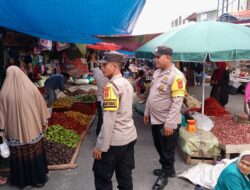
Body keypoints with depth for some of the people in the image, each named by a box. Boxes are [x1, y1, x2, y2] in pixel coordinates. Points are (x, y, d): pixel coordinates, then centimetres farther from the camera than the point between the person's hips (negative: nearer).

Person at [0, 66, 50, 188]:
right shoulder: (32, 88, -10)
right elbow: (41, 107, -2)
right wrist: (44, 122, 10)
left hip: (15, 131, 0)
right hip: (32, 128, 0)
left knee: (19, 154, 16)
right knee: (34, 152, 15)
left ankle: (21, 180, 32)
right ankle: (38, 178, 28)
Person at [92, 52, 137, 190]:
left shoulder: (111, 86, -18)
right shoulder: (127, 83, 9)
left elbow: (109, 120, -22)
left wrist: (100, 146, -16)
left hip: (115, 140, -8)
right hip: (130, 136, 8)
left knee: (102, 177, 10)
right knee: (125, 176, 18)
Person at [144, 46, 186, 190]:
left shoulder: (176, 76, -20)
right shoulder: (157, 72, 7)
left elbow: (177, 102, -23)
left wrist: (169, 123, -24)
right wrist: (147, 111, 18)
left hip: (167, 122, -8)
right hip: (155, 119, 8)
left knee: (167, 151, 11)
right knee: (160, 148, 23)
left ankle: (164, 175, 31)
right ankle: (168, 169, 44)